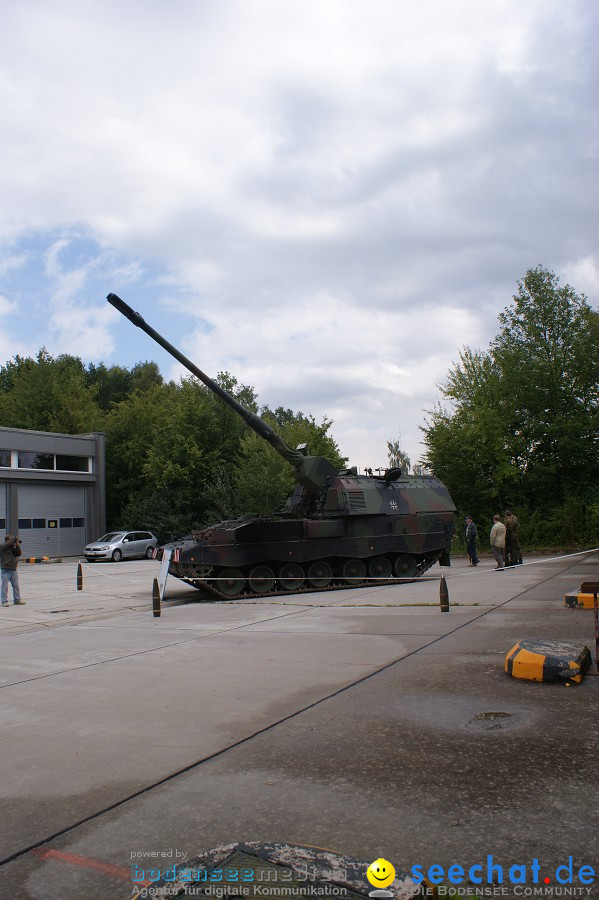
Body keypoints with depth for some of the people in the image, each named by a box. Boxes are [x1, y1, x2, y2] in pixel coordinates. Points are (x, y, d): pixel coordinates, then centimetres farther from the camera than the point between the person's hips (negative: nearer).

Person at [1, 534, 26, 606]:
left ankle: (17, 600, 17)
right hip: (6, 570, -6)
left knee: (16, 586, 9)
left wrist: (17, 545, -2)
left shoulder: (13, 548, 13)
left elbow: (19, 554, 7)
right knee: (5, 587, -2)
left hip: (13, 570, 6)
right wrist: (14, 538, -7)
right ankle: (4, 601, 3)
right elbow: (9, 543, -22)